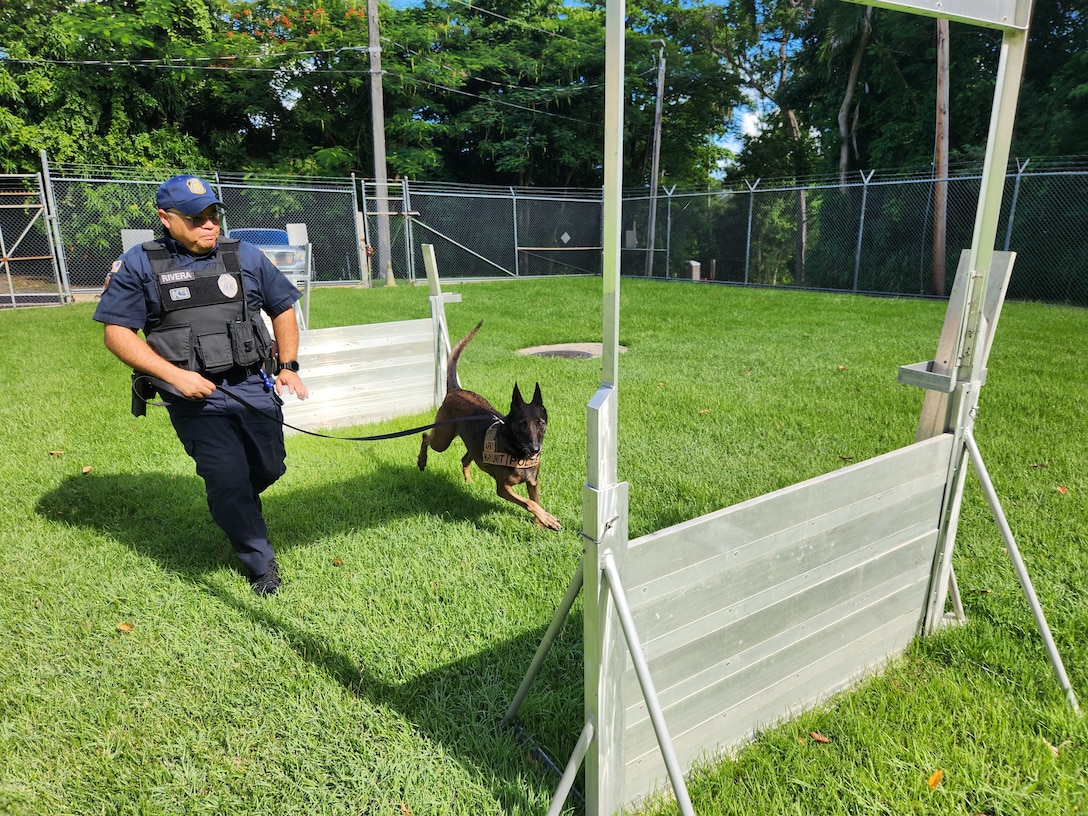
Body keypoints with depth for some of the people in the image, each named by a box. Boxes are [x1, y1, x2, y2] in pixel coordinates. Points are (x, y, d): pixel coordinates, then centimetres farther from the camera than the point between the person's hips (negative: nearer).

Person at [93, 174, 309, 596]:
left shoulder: (246, 256, 6)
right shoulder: (138, 265, -1)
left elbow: (283, 308, 15)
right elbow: (116, 333, -3)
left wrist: (289, 366, 4)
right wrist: (175, 375, -15)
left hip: (253, 386, 3)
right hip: (194, 395, -3)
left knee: (268, 469, 8)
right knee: (228, 480, -4)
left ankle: (235, 510, 45)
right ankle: (261, 562, 19)